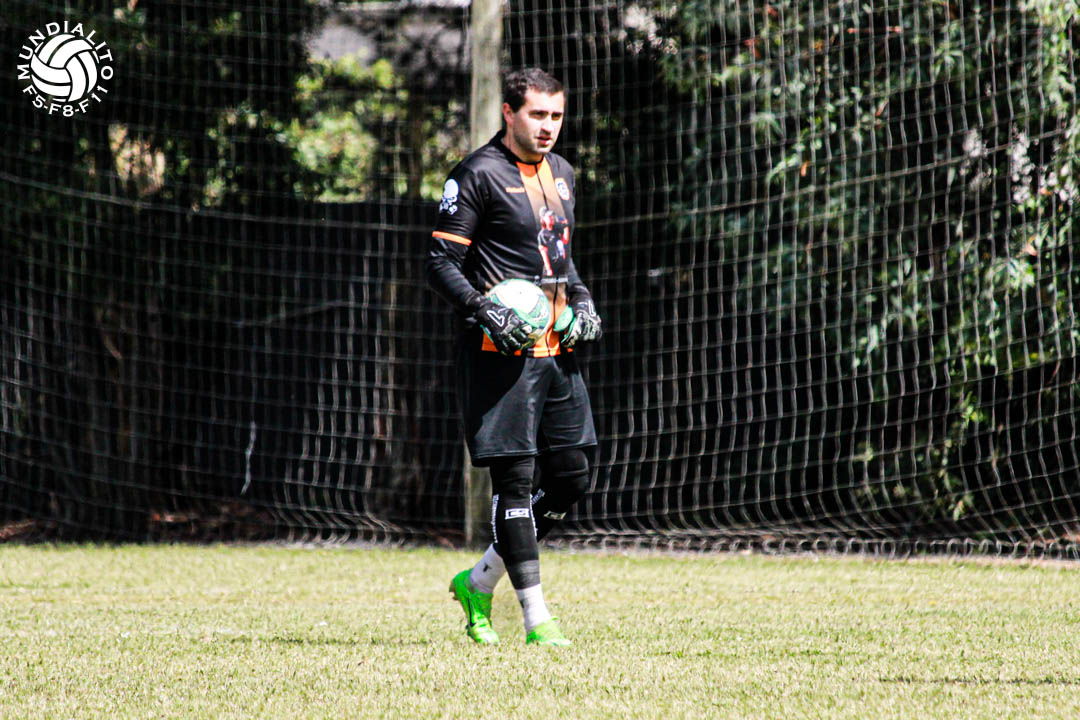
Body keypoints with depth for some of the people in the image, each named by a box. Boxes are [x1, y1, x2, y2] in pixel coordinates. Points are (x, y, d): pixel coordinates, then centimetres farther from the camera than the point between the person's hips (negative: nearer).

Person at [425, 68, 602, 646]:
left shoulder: (561, 174, 16)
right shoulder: (478, 175, -8)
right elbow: (442, 263, -9)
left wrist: (581, 300, 11)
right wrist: (486, 312, -23)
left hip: (556, 349, 8)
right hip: (501, 352, -8)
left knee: (573, 477, 6)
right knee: (515, 478, -7)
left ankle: (479, 583, 19)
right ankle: (535, 617, -5)